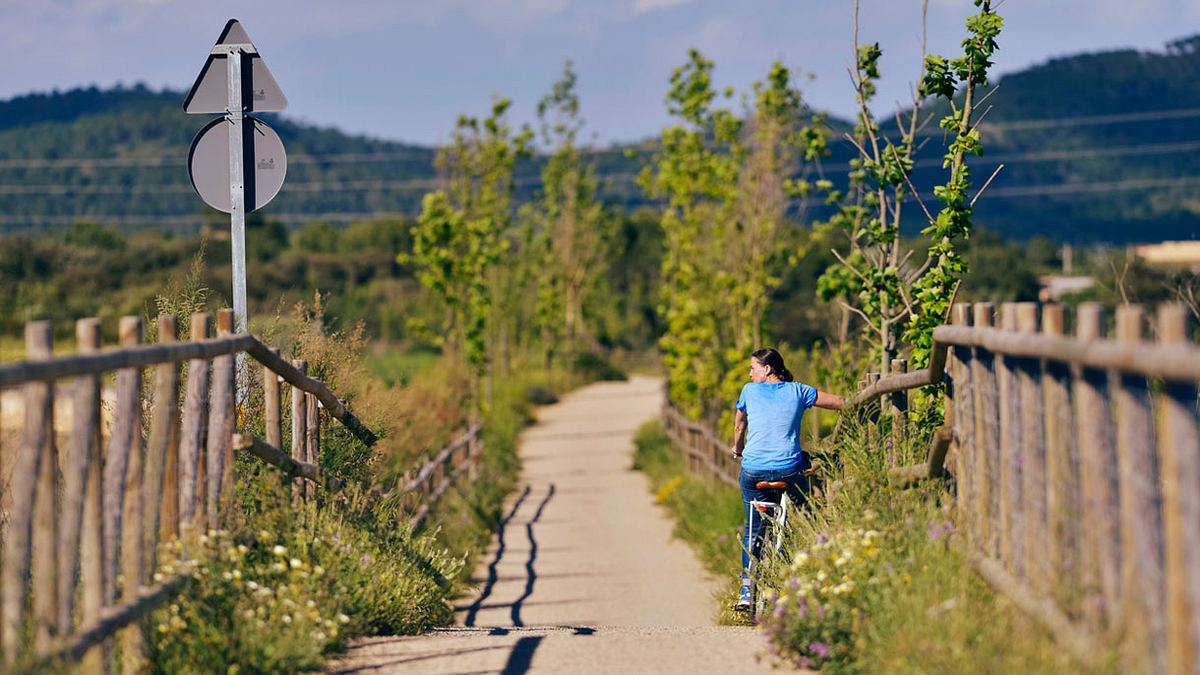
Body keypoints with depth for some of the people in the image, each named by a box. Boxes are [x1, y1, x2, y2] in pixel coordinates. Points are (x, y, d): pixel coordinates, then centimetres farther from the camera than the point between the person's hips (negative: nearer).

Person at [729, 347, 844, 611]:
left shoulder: (750, 391, 8)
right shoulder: (797, 391, 7)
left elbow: (739, 424, 26)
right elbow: (841, 403, 8)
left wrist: (737, 447, 45)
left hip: (753, 470, 1)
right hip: (790, 470, -1)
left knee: (753, 527, 17)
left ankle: (747, 589, 9)